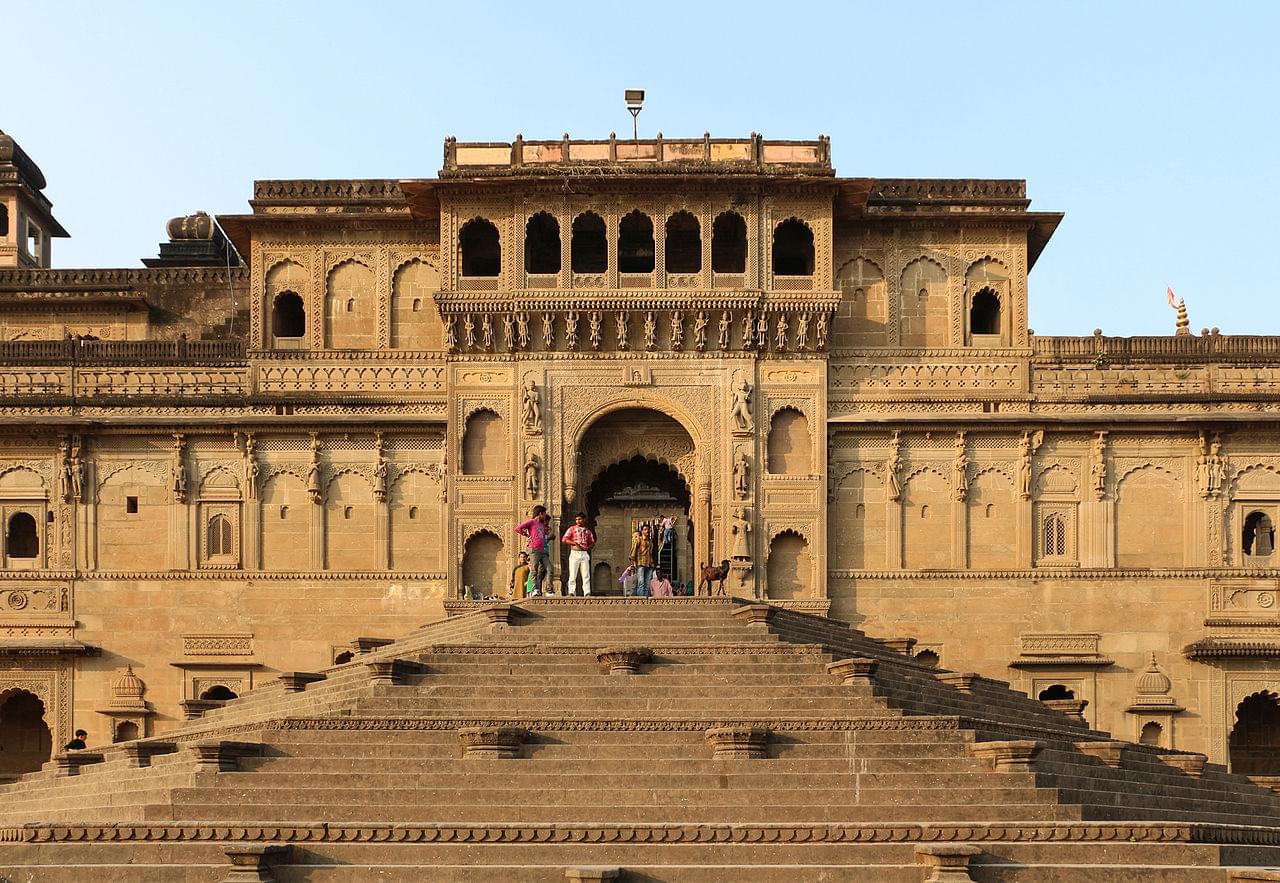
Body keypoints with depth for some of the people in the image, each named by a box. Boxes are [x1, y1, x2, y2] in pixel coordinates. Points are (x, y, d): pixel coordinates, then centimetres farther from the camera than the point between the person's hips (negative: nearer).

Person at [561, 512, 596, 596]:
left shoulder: (587, 531, 17)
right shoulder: (572, 529, 7)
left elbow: (592, 542, 24)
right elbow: (564, 539, -2)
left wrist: (588, 547, 2)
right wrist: (574, 543, -14)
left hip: (584, 554, 3)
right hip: (575, 553, -3)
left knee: (586, 575, -3)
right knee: (573, 574, -6)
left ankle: (587, 592, -5)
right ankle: (571, 592, -6)